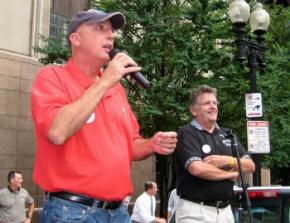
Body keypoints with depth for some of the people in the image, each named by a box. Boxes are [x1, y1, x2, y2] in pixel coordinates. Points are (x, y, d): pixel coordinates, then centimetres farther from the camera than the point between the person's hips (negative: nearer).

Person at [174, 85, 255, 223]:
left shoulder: (226, 135, 14)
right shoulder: (186, 133, -8)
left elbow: (250, 166, 9)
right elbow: (197, 169, -23)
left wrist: (228, 160, -11)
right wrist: (231, 174, -8)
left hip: (225, 210, 6)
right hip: (196, 210, -6)